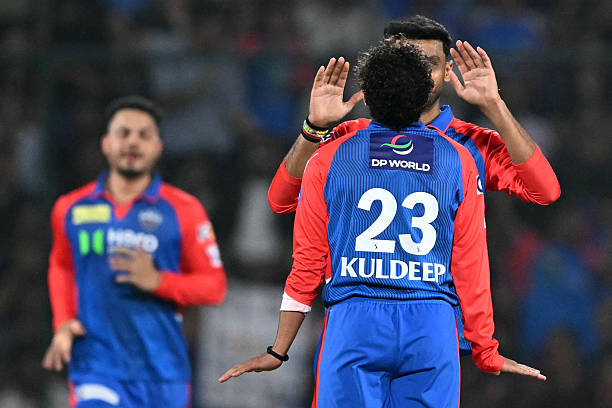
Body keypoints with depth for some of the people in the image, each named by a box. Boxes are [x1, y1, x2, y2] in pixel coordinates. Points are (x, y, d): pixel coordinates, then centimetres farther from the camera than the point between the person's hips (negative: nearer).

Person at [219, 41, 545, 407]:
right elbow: (471, 266, 7)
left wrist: (278, 352, 14)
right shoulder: (459, 161, 8)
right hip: (432, 327, 1)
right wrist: (487, 353, 16)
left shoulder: (329, 160, 6)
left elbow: (308, 263, 7)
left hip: (353, 325, -1)